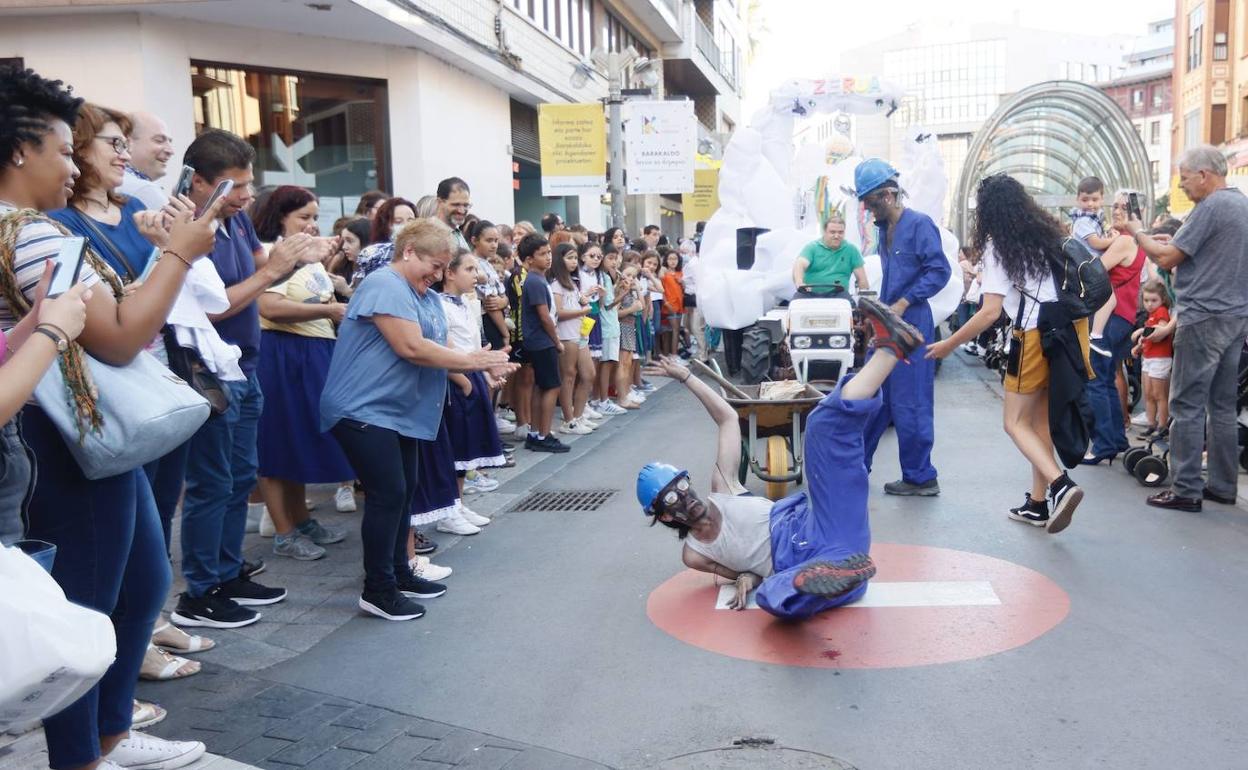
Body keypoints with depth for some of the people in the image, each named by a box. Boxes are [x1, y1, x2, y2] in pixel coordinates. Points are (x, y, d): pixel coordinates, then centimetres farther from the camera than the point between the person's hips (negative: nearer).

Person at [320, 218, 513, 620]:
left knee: (404, 491, 14)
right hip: (363, 410, -10)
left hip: (398, 411, 10)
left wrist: (481, 361, -11)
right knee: (388, 493, -10)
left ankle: (398, 572, 27)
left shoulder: (428, 297, 14)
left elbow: (437, 350, 8)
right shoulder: (385, 285, -17)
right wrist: (472, 360, -19)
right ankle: (377, 590, 0)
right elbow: (411, 348, -26)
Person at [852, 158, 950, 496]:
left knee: (909, 405, -3)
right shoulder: (884, 228, 14)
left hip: (911, 325, -9)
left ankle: (921, 478, 8)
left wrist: (903, 303, -19)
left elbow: (940, 271, -17)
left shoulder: (919, 224, -11)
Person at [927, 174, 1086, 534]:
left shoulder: (997, 246, -6)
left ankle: (1059, 484, -18)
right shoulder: (1049, 232, 13)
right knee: (1042, 417, 15)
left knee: (1016, 423, 4)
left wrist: (949, 344, -6)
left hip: (1037, 335, -7)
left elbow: (990, 313, -13)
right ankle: (1039, 503, 18)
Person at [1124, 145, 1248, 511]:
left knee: (1187, 405, -4)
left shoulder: (1211, 206, -13)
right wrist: (1172, 241, 10)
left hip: (1204, 317, -9)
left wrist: (1138, 232, 2)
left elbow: (1167, 258, -14)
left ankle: (1186, 490, -2)